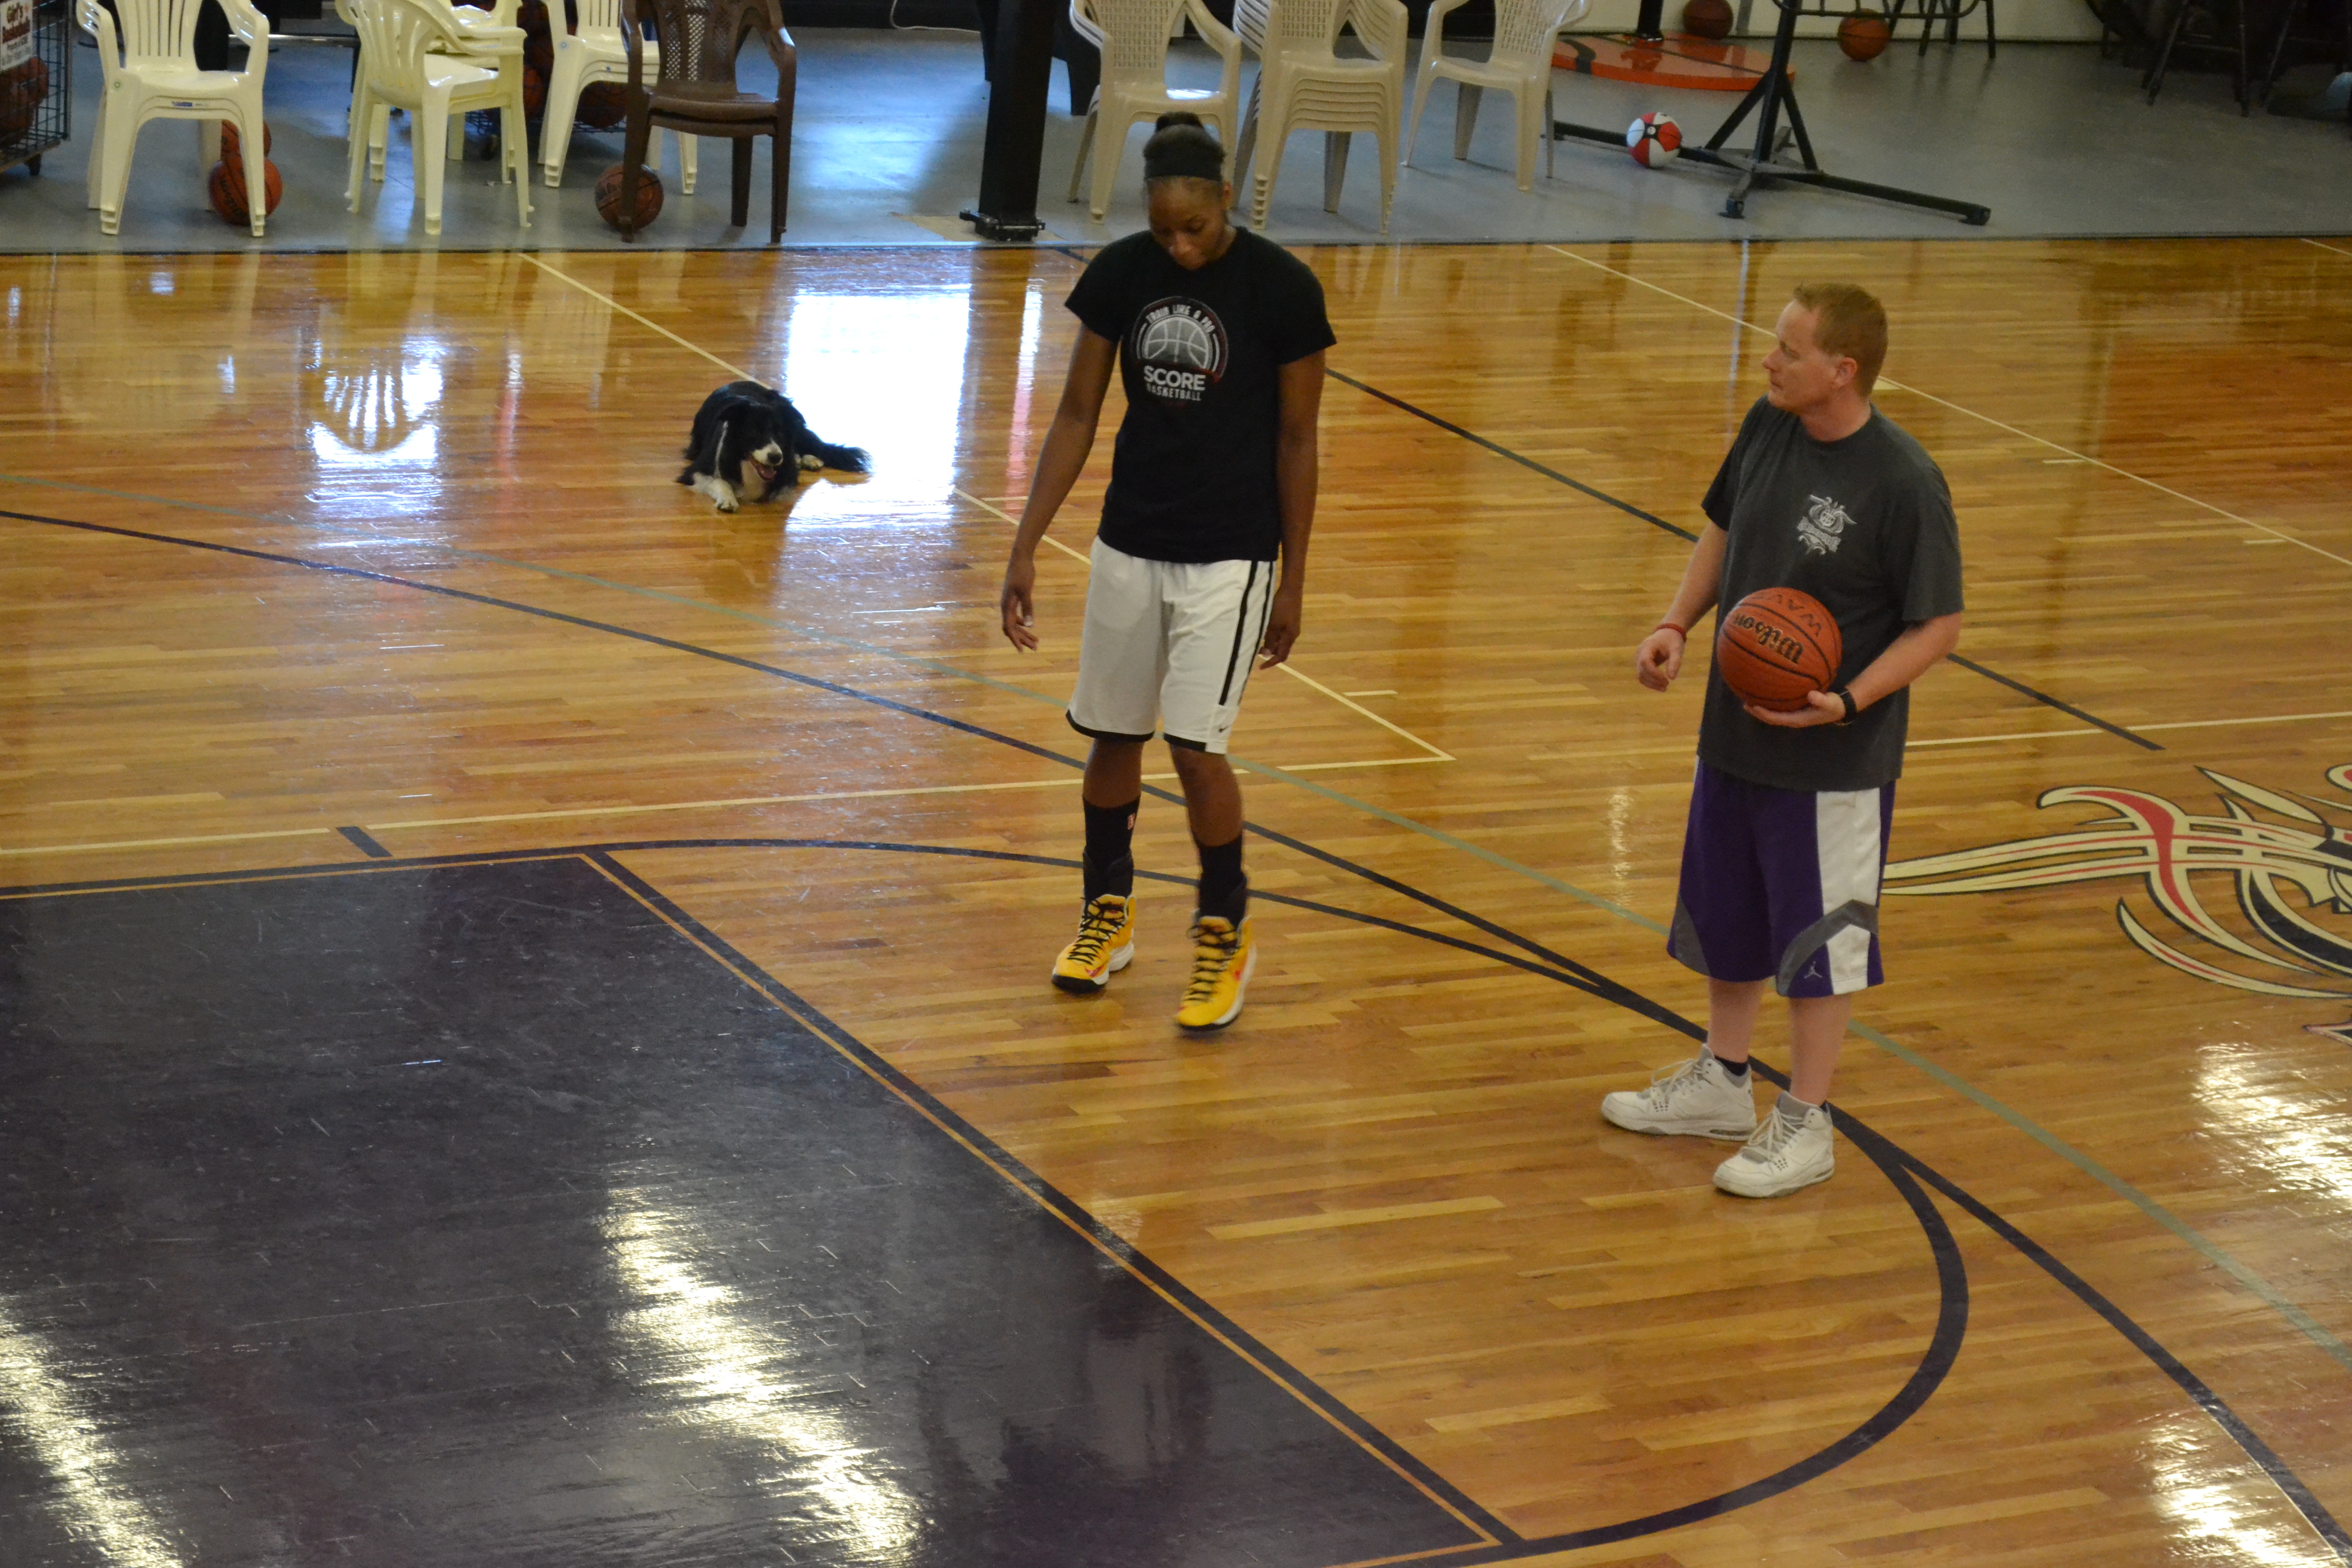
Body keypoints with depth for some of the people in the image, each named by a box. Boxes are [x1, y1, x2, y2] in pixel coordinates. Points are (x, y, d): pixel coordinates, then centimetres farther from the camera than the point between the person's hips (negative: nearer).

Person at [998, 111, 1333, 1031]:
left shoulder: (1282, 289, -13)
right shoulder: (1120, 274, -4)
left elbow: (1296, 441, -5)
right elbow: (1077, 416, 2)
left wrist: (1293, 580, -3)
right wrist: (1025, 547, -2)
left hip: (1231, 554, -4)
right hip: (1129, 542, 4)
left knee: (1195, 743, -9)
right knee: (1111, 733, 11)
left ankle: (1227, 932, 12)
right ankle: (1108, 911, 33)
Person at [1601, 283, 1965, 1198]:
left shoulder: (1904, 484, -22)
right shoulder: (1768, 427, -3)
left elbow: (1937, 627, -16)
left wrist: (1849, 700, -28)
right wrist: (1676, 624, -1)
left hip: (1833, 757, -7)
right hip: (1735, 730, 7)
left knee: (1820, 938, 6)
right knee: (1726, 915, 21)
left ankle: (1804, 1124, 21)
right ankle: (1721, 1082, 40)